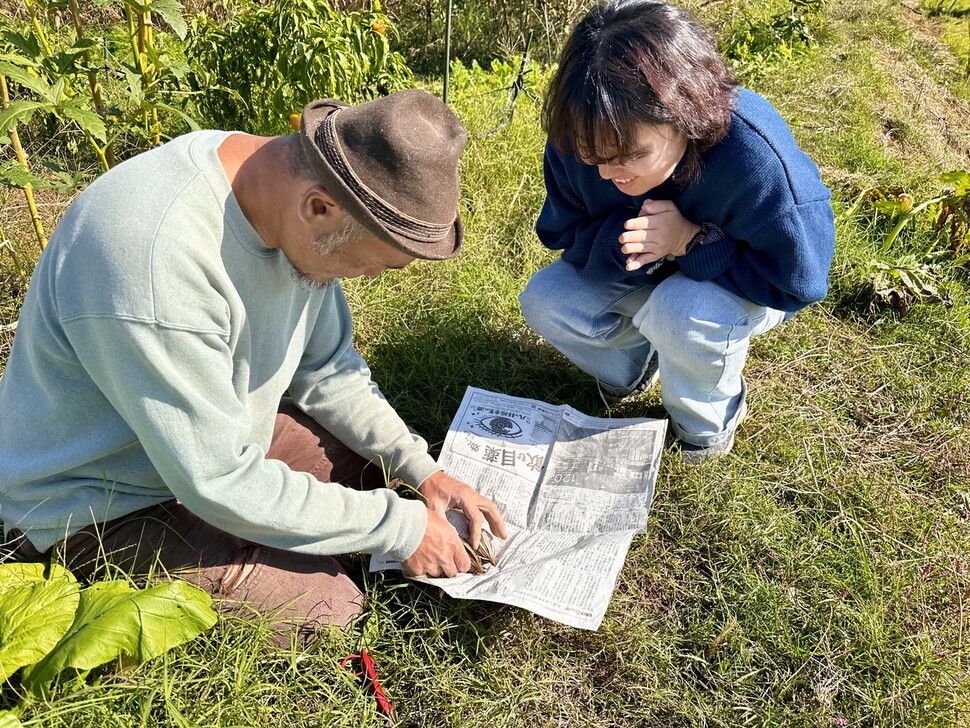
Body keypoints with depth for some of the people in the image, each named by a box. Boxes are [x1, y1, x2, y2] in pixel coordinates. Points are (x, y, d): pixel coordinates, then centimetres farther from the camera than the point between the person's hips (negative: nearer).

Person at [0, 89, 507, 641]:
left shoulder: (300, 188, -11)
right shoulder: (154, 260, -38)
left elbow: (327, 369, 2)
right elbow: (221, 484, -30)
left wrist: (424, 471, -7)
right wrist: (399, 525, -23)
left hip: (220, 437, 8)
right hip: (99, 507, -7)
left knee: (374, 455, 7)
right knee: (325, 605, -14)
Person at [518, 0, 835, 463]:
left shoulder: (757, 158, -40)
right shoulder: (581, 135, -26)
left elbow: (801, 280, -28)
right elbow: (562, 234, -11)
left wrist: (691, 241, -40)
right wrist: (619, 242, -35)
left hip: (745, 283, -4)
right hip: (643, 277, 5)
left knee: (681, 312, -37)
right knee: (544, 300, -16)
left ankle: (708, 426, -2)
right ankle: (632, 367, 15)